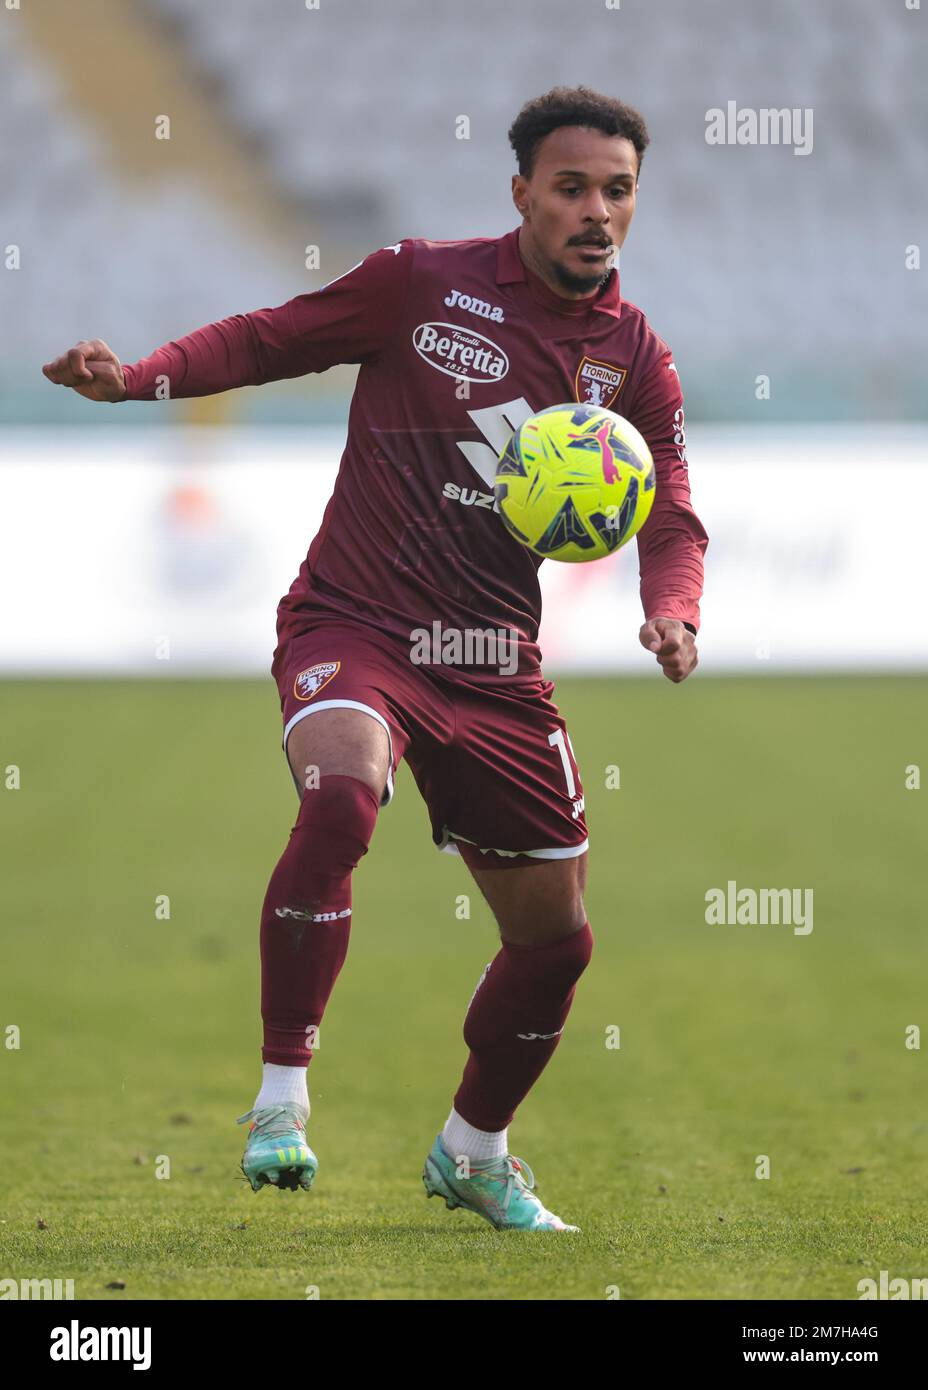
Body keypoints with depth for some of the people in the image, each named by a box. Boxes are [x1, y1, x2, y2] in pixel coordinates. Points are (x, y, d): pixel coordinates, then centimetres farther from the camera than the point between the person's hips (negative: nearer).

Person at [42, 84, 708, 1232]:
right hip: (355, 624, -5)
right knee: (340, 795, -36)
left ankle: (472, 1156, 34)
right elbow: (271, 338, 4)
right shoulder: (423, 282, -5)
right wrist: (136, 375, -12)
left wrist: (671, 616, -14)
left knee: (554, 938, 7)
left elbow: (672, 522, 8)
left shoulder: (636, 359, 5)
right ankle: (281, 1105, -27)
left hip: (496, 664, 5)